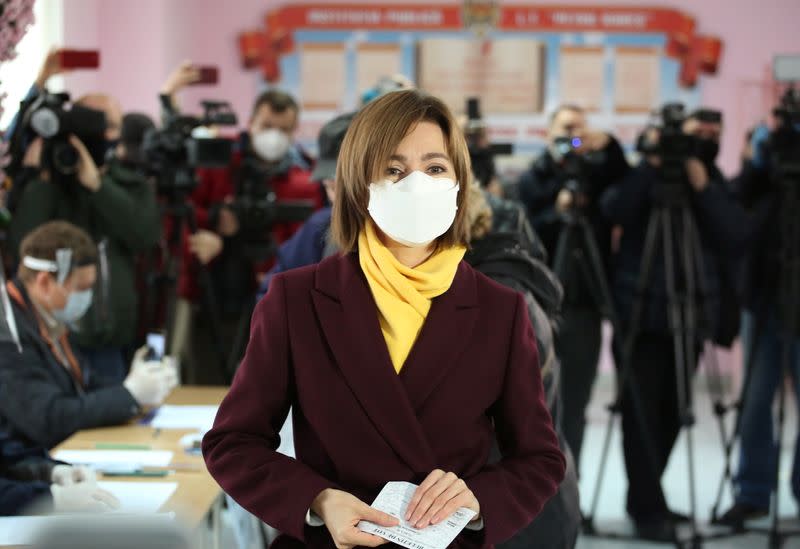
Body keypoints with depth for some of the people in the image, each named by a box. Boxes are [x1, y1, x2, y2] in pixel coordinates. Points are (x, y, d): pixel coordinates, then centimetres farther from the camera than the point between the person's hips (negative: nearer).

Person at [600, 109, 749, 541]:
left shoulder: (716, 186, 9)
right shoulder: (647, 177, 1)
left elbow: (736, 241, -6)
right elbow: (614, 210, -18)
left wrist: (703, 188, -14)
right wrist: (651, 165, -21)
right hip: (643, 313, -4)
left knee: (671, 412, 9)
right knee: (643, 413, -6)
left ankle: (646, 500, 22)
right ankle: (647, 510, -4)